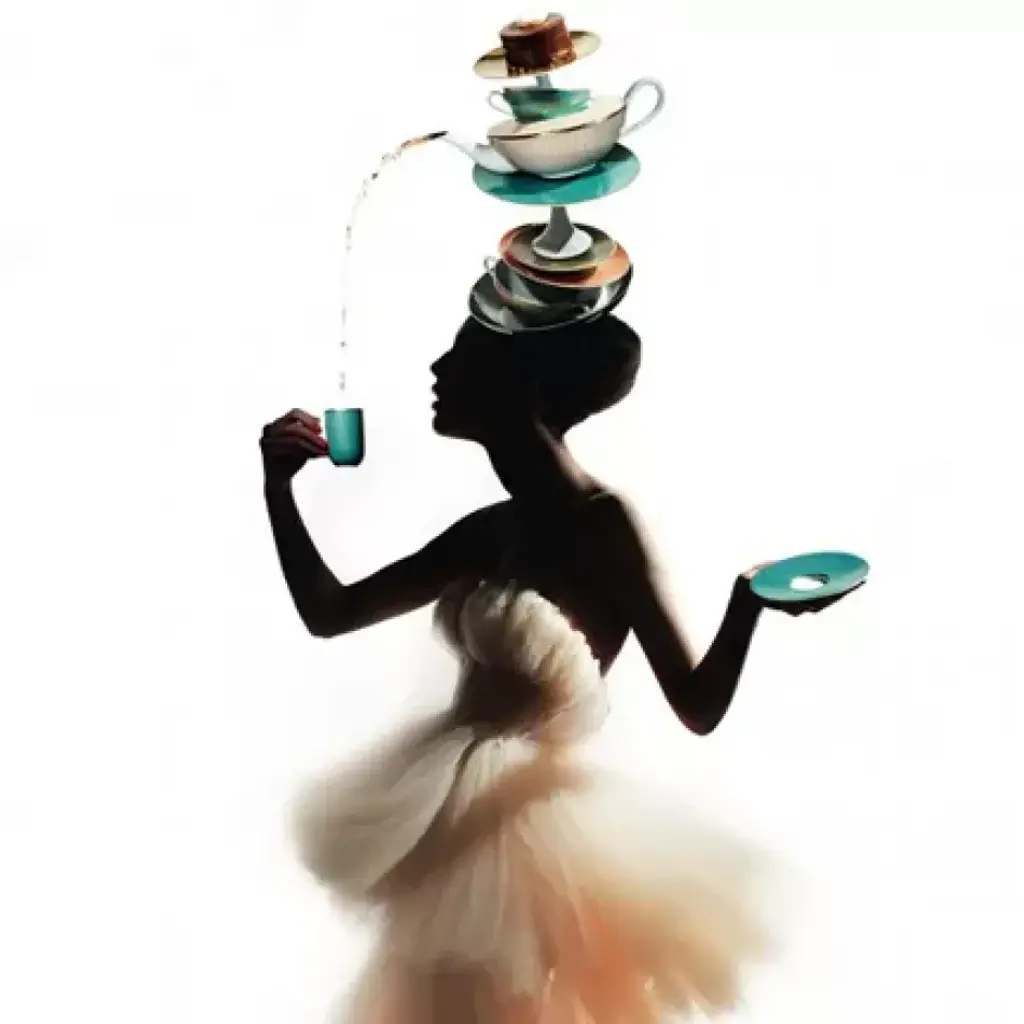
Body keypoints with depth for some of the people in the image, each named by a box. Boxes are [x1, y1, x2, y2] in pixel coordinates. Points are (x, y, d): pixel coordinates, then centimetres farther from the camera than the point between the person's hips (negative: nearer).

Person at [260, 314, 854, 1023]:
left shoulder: (604, 524, -14)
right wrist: (279, 484, 6)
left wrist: (747, 601, -32)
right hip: (458, 831, 8)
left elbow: (698, 706, -15)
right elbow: (330, 612, 13)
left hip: (539, 831, -7)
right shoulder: (490, 532, 5)